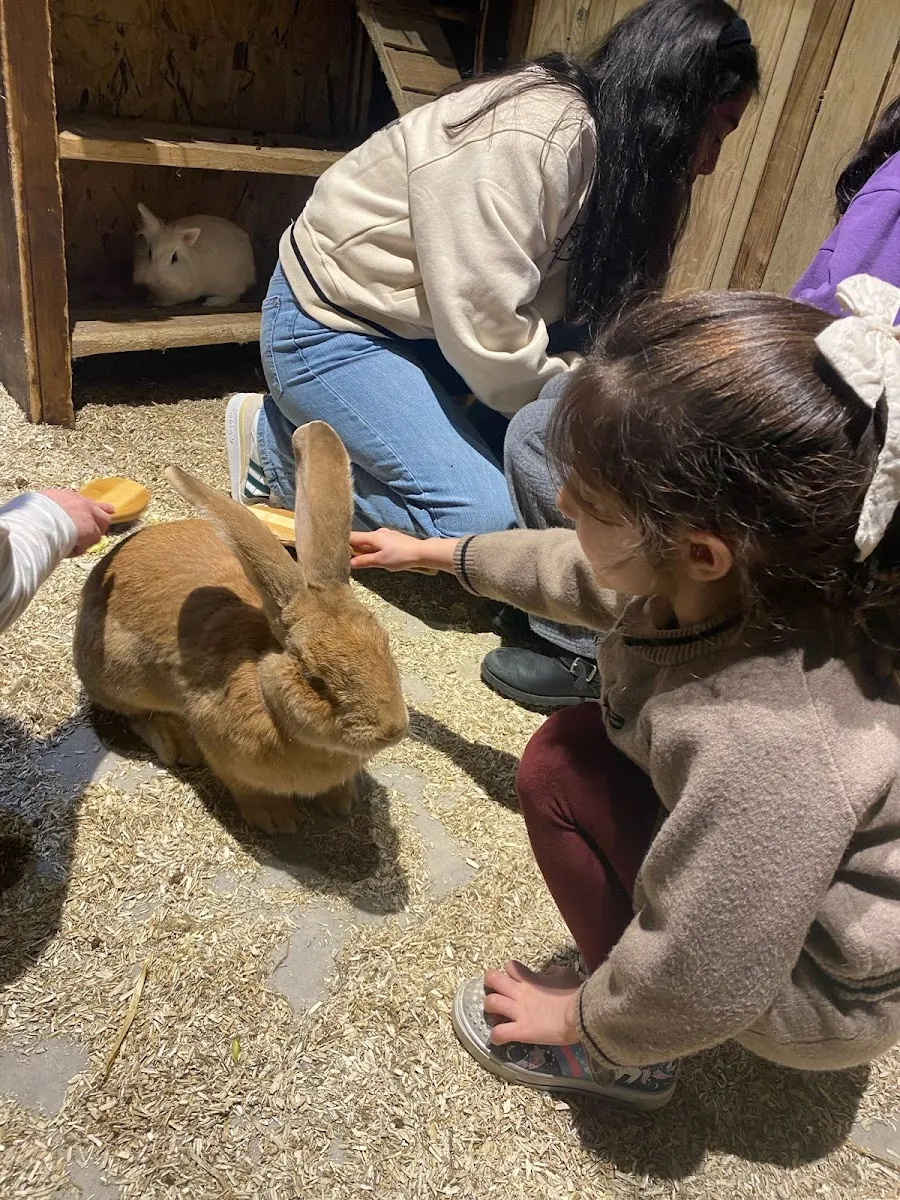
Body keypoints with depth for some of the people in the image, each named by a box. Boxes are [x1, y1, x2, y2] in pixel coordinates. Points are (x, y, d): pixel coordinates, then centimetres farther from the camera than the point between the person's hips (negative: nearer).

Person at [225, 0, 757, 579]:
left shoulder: (602, 143, 0)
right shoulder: (525, 141, -28)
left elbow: (593, 310, 1)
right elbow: (491, 341, -28)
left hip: (431, 320, 9)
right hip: (332, 325, -8)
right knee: (483, 516, -16)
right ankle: (276, 443, -1)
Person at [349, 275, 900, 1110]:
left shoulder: (760, 743, -42)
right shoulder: (748, 574, -18)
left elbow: (695, 986, -29)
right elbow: (581, 570, 2)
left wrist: (586, 1023, -8)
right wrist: (441, 553, 13)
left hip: (820, 999, -7)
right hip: (802, 874, 7)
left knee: (562, 769, -16)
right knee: (599, 723, 10)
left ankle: (620, 1061, 5)